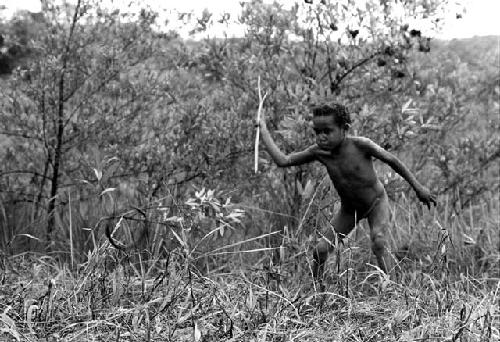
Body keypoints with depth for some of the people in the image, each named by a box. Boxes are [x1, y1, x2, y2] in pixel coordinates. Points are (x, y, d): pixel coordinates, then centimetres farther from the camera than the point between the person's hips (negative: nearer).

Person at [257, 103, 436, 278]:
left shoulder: (360, 145, -29)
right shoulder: (318, 152, -20)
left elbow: (392, 160, -16)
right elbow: (282, 160, -18)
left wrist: (418, 188, -9)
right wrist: (263, 130, -17)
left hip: (376, 202, -3)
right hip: (349, 209, 3)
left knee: (378, 242, -27)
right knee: (320, 250, -6)